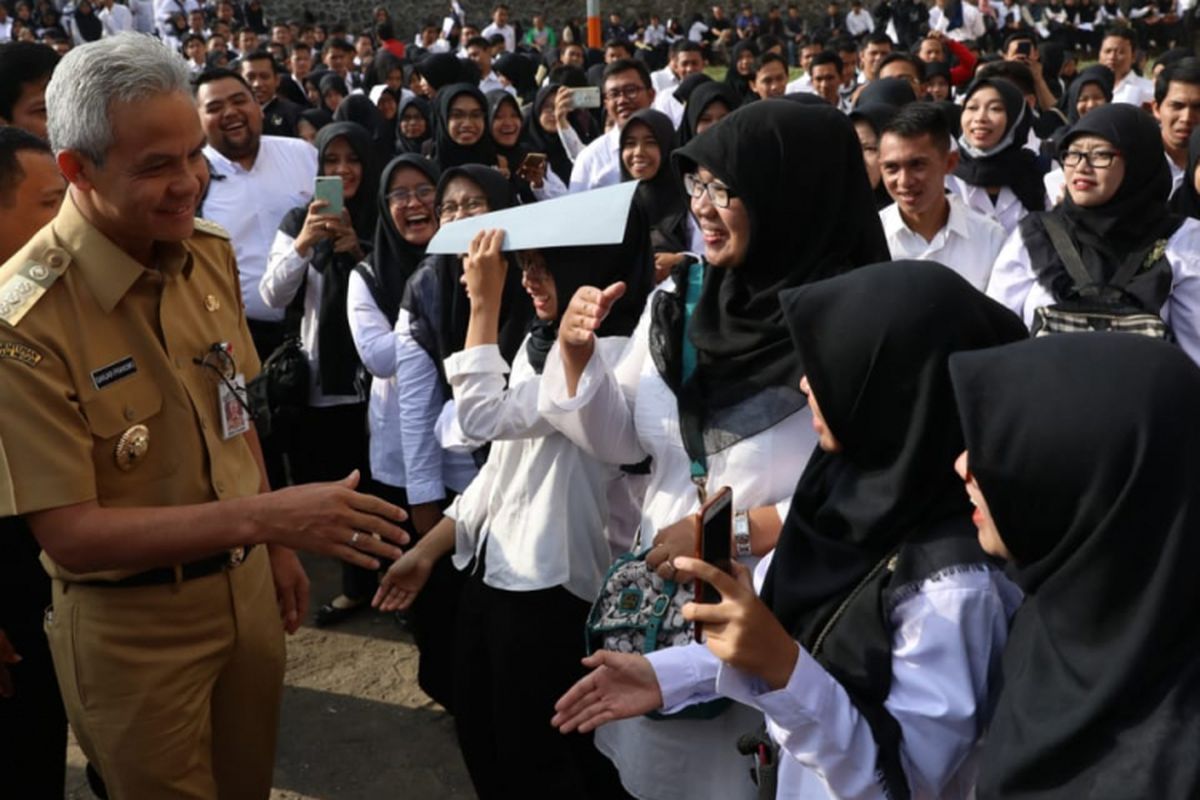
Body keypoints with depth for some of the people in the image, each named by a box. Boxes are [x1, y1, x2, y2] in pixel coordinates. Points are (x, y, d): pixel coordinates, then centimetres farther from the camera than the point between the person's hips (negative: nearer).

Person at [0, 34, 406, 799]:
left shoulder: (211, 254, -3)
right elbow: (68, 531, -24)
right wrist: (263, 515, -31)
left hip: (245, 586, 6)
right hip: (130, 624, -5)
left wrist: (275, 547, 9)